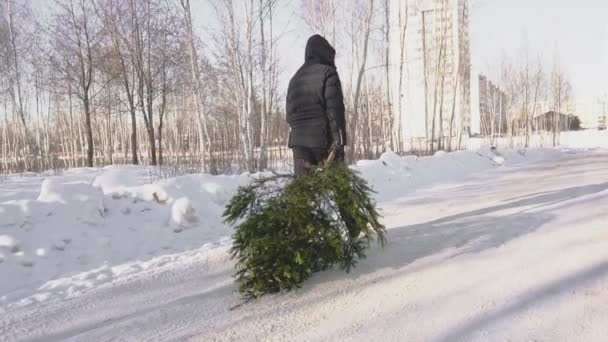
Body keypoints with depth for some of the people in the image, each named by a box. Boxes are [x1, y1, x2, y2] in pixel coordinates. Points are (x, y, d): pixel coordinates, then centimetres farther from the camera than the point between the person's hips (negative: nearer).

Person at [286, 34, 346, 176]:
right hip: (323, 138, -5)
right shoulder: (328, 72, -2)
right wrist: (339, 139, -14)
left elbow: (289, 111, 17)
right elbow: (335, 109, -11)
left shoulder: (295, 78, 19)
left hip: (298, 139, 6)